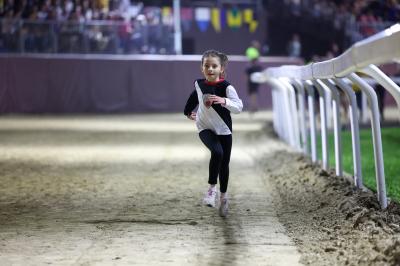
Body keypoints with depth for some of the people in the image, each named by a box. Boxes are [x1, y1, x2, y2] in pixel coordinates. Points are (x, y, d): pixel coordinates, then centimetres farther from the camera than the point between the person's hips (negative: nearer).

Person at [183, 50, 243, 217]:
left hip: (223, 130, 0)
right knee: (217, 152, -28)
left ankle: (223, 196, 31)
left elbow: (238, 107, -28)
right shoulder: (199, 84, -4)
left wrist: (223, 101, -44)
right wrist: (188, 111, 29)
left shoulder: (226, 87, -17)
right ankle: (212, 188, -16)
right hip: (205, 128, 0)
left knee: (224, 163, 9)